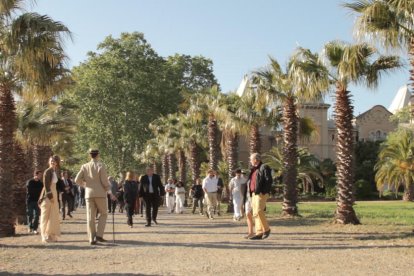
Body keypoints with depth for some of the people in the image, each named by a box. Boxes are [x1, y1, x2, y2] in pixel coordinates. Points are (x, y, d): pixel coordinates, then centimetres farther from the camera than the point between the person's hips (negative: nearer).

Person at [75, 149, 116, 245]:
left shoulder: (84, 166, 4)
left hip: (89, 194, 3)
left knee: (90, 217, 5)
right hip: (100, 193, -3)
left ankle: (92, 239, 3)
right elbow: (104, 181, -10)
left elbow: (77, 180, -1)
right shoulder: (100, 166, -6)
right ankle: (99, 235, -2)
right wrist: (110, 193, -3)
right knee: (103, 214, 11)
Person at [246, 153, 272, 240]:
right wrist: (250, 192, 12)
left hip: (261, 193, -9)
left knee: (259, 211, -16)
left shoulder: (264, 168, -5)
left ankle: (266, 229, -1)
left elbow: (269, 180, -13)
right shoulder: (254, 169, 21)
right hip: (254, 193, 9)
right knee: (255, 213, 4)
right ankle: (259, 233, 6)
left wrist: (264, 191, -17)